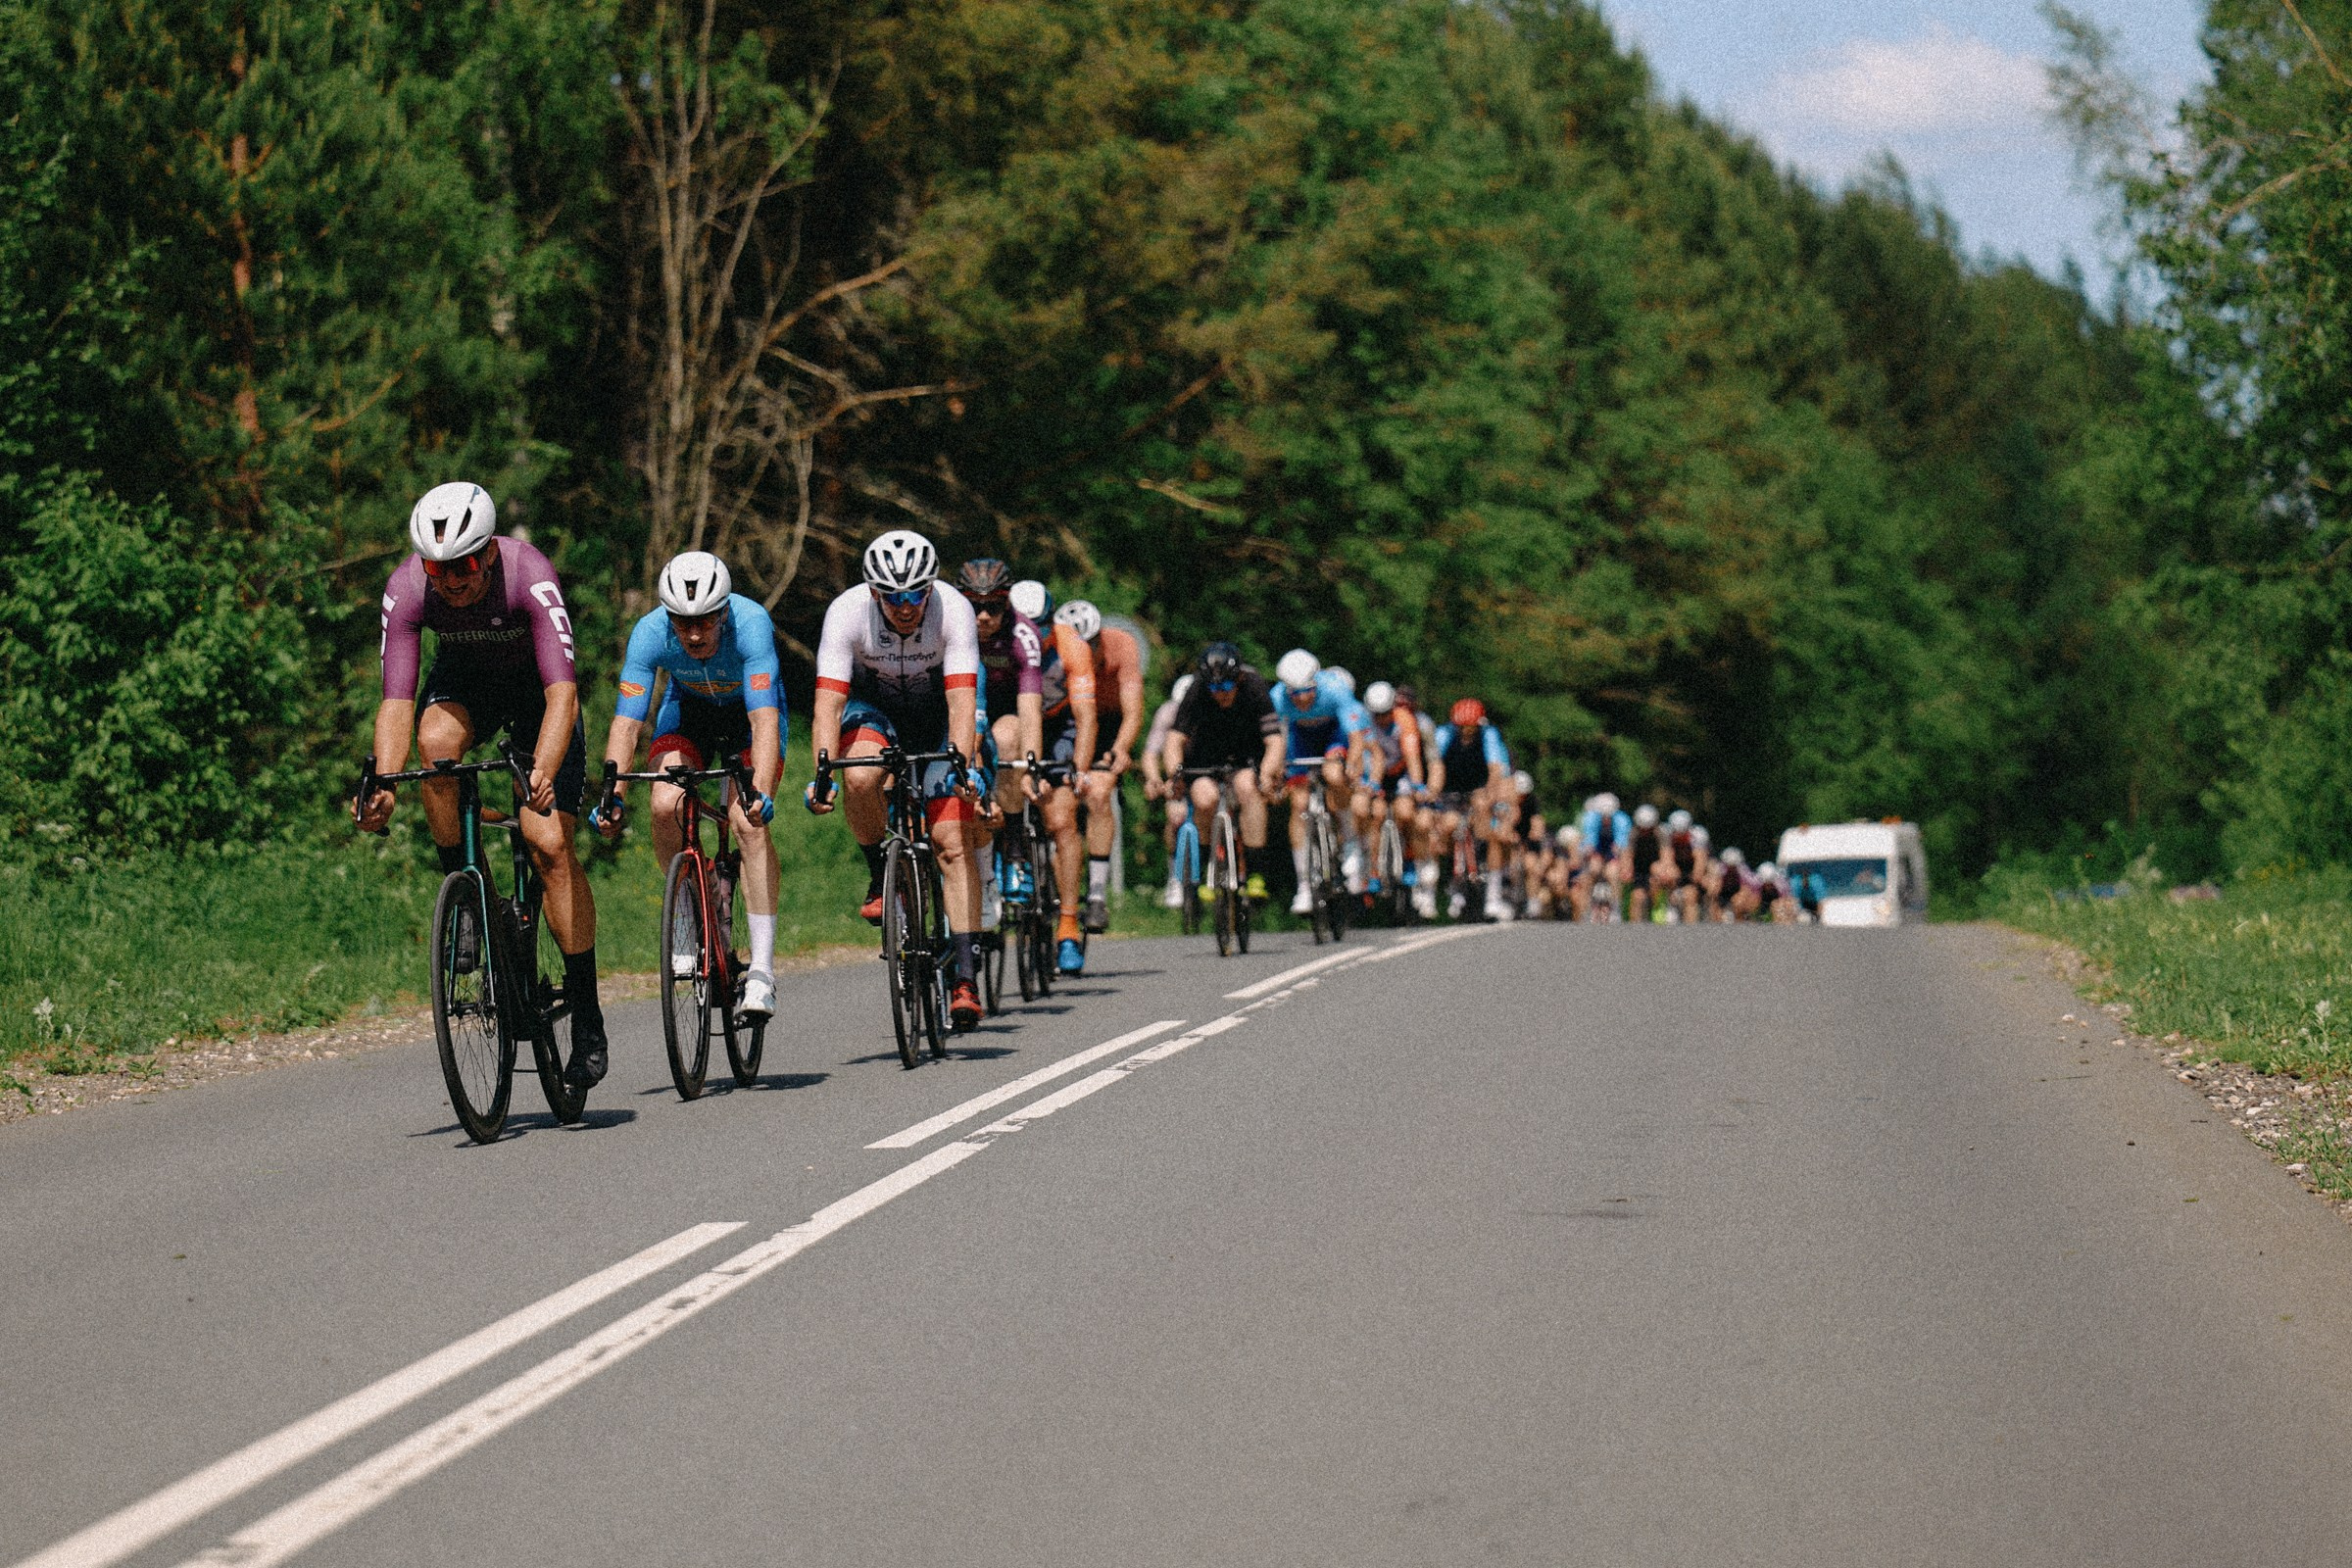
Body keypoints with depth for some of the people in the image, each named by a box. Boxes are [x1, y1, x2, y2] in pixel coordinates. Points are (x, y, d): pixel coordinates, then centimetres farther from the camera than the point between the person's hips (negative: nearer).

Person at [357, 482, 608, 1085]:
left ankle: (587, 1015, -5)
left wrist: (542, 774, -57)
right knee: (437, 740, -34)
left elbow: (562, 694, -41)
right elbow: (397, 701, -28)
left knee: (550, 844, -14)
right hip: (463, 679, 2)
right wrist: (384, 785, -44)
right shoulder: (406, 589, -28)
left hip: (533, 683, -2)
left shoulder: (530, 576, -36)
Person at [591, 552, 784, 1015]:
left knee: (749, 821, -23)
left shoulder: (751, 624, -37)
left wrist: (760, 792, -58)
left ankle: (762, 968, -19)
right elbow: (626, 722, -31)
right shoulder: (650, 633, -30)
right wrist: (613, 795, -43)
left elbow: (765, 718, -44)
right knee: (665, 806, -24)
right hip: (689, 707, 2)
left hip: (748, 709, -2)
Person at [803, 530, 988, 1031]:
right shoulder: (847, 612, -28)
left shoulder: (954, 610, -29)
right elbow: (829, 700, -32)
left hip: (936, 712, 0)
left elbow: (962, 701, -34)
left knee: (952, 841, -13)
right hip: (872, 705, 0)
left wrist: (960, 764, -50)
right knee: (860, 778, -34)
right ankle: (881, 877, -6)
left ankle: (966, 978, -14)